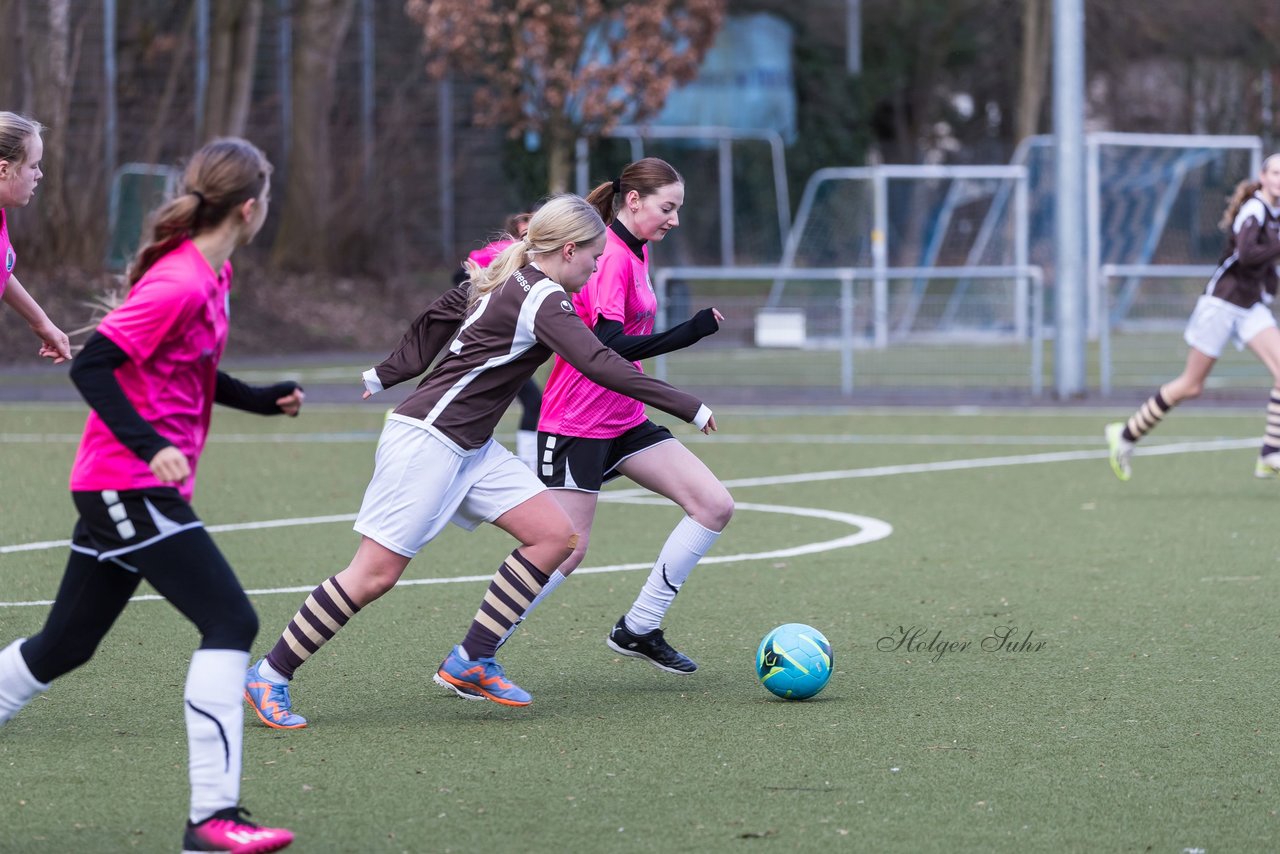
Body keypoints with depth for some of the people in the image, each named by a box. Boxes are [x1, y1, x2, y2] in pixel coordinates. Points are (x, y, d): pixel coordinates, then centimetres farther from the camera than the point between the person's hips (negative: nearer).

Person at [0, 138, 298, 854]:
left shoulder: (209, 275, 11)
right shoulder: (179, 283, -18)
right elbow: (92, 365, -22)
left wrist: (262, 400, 16)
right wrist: (150, 444, -29)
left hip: (124, 488, 10)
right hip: (131, 487, -10)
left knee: (65, 645, 16)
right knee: (231, 622, -14)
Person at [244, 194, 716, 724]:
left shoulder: (503, 279, 11)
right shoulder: (541, 299, -17)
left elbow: (438, 314, 24)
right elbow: (600, 365, -26)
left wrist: (386, 376, 37)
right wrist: (689, 409, -23)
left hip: (470, 449, 10)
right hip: (427, 440, -10)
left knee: (555, 535, 0)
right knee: (376, 575, -9)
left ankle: (471, 662, 4)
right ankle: (270, 676, 2)